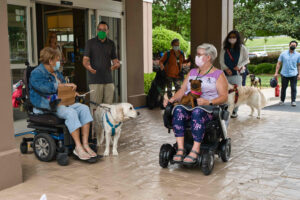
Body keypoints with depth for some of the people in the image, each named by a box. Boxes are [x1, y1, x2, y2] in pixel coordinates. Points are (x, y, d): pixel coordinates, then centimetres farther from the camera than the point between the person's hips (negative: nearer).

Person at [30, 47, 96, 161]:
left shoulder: (56, 73, 21)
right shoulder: (37, 73, -7)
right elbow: (45, 87, -25)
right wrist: (65, 85, -22)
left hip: (60, 102, 8)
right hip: (46, 106, -8)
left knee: (84, 108, -14)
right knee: (71, 113, -32)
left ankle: (85, 144, -19)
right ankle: (78, 147, -28)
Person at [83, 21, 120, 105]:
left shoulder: (111, 44, 12)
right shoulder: (91, 43, 3)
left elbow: (114, 59, 15)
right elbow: (85, 60, -2)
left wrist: (116, 64, -11)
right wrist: (89, 67, -25)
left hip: (108, 80, 3)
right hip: (95, 80, -3)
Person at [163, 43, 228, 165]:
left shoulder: (218, 75, 8)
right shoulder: (192, 72, 24)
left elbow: (224, 96, -2)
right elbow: (182, 90, 19)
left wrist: (208, 102, -21)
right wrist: (172, 99, -2)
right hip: (188, 105, 4)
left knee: (197, 112, -39)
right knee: (178, 110, -31)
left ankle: (195, 150, -38)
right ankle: (180, 149, -33)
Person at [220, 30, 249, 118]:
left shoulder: (242, 48, 4)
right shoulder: (224, 49, 9)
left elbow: (246, 60, 8)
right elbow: (221, 61, 7)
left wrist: (239, 66, -8)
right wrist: (226, 68, -9)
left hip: (237, 74, -2)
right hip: (226, 74, 2)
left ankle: (235, 111, 5)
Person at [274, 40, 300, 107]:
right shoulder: (283, 54, 3)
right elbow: (279, 63, 4)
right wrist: (276, 72, -3)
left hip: (293, 74, 0)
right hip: (284, 74, 1)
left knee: (293, 88, 0)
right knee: (283, 88, 10)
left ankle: (293, 101, 9)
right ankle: (282, 100, 24)